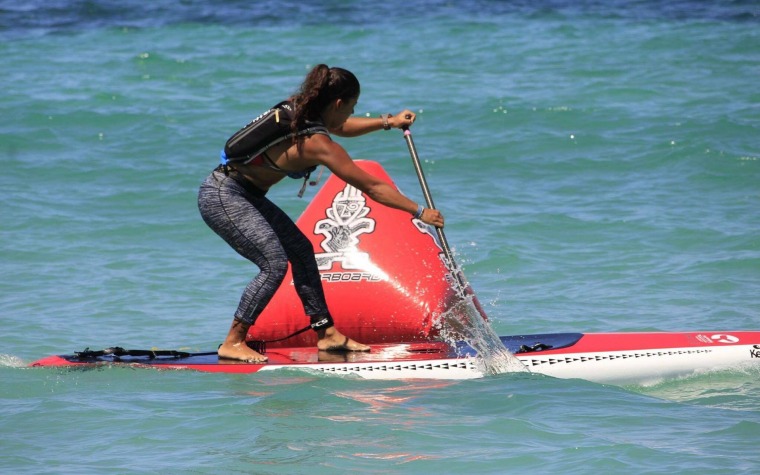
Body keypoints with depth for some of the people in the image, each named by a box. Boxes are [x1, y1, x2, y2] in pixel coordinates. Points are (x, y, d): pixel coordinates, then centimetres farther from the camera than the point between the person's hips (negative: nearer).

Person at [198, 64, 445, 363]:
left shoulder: (297, 108, 2)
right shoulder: (318, 145, -22)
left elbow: (338, 127, 25)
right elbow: (373, 188, -16)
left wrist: (386, 122, 20)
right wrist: (420, 212, -8)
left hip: (244, 196, 10)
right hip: (222, 199, -10)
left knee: (300, 250, 11)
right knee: (275, 264, -16)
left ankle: (326, 332, 17)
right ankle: (233, 343, -7)